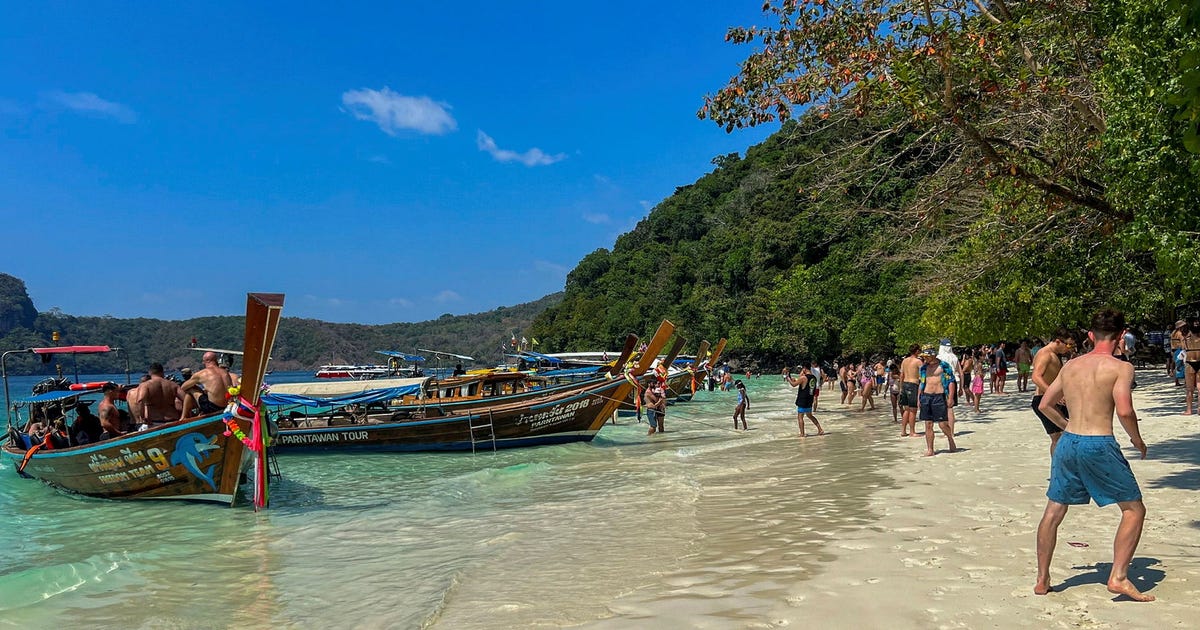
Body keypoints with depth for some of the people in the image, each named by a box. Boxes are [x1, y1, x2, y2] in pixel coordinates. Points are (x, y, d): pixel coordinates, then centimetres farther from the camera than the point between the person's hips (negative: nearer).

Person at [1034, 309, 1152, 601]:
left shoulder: (1070, 365, 11)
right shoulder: (1120, 367, -6)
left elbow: (1045, 404, 16)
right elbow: (1124, 410, -16)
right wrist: (1138, 440, 1)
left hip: (1068, 443, 6)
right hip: (1100, 446, -5)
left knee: (1053, 512, 13)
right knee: (1134, 509, 11)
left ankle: (1042, 580, 18)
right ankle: (1118, 577, 4)